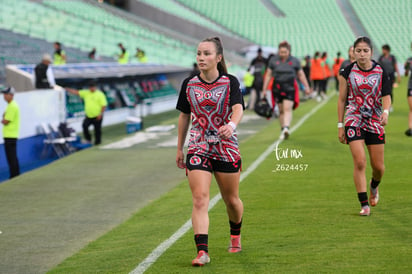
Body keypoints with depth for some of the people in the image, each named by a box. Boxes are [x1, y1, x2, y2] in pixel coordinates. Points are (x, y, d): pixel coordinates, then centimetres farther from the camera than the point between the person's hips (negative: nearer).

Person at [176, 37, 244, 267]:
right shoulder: (189, 84, 3)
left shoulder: (230, 82, -6)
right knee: (200, 199, -14)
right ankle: (202, 252, -20)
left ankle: (236, 235, 43)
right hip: (198, 149, 1)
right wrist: (180, 148, 16)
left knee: (231, 199, 13)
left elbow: (238, 108, -22)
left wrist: (232, 124, -44)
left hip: (227, 149, -1)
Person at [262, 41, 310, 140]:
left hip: (290, 88, -2)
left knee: (287, 109, -17)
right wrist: (264, 89, 8)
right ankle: (283, 130, 17)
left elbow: (301, 75, 13)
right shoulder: (273, 61, 5)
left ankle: (286, 128, -30)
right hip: (277, 88, 2)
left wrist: (306, 87, 11)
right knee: (281, 110, 7)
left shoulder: (294, 61, 4)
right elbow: (268, 75, 10)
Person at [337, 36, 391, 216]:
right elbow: (342, 99, 4)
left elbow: (386, 96, -3)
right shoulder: (347, 72, -3)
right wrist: (340, 125, 3)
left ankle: (374, 186, 40)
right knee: (360, 162, -15)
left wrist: (386, 112, -24)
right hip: (354, 120, -1)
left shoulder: (380, 72, -2)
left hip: (375, 122, 2)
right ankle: (364, 205, -7)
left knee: (378, 166, 4)